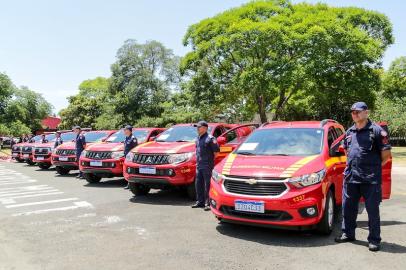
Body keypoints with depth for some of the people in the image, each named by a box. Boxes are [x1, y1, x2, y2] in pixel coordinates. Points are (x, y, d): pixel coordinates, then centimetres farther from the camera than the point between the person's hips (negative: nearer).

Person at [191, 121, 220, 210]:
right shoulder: (197, 138, 13)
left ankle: (208, 204, 3)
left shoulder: (210, 138, -11)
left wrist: (211, 158, -5)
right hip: (199, 165, 8)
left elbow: (216, 150, -12)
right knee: (198, 184, 12)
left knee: (207, 185, -3)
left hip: (207, 165, -8)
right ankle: (200, 202, 23)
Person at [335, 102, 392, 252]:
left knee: (372, 210, 3)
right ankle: (348, 234, 28)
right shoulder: (349, 132, 12)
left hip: (371, 179, -6)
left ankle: (374, 239, 16)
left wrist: (374, 167, 1)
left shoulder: (376, 130, -6)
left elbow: (386, 154, -6)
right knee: (348, 207, 13)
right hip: (350, 177, 6)